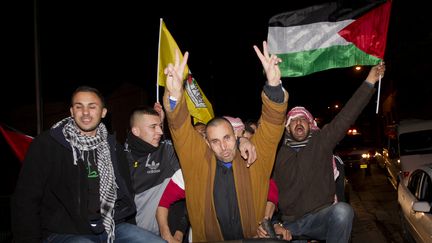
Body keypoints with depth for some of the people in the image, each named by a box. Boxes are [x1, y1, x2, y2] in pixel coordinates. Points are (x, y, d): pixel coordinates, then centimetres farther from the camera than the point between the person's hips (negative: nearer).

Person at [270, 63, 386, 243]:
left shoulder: (321, 141, 3)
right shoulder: (279, 152, 6)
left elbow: (347, 115, -5)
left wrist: (369, 81, -10)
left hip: (320, 217, -1)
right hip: (289, 223, 2)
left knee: (342, 211, -33)